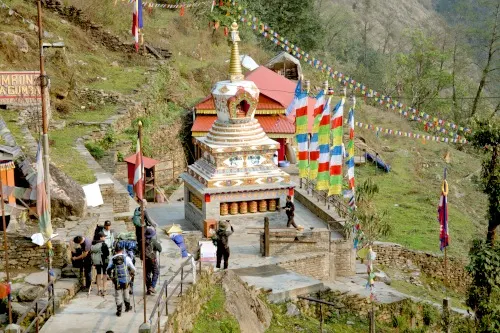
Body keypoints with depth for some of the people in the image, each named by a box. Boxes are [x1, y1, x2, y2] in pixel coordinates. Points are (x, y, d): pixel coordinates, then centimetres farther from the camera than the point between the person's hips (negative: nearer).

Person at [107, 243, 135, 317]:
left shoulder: (112, 259, -3)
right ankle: (127, 306, 36)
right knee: (126, 293, 22)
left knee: (118, 295, 8)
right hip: (126, 280, 1)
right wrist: (131, 274, 13)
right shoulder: (126, 258, -5)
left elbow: (108, 270, -5)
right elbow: (133, 269, -7)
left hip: (117, 281, -1)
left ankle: (119, 311, 7)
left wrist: (112, 276, 13)